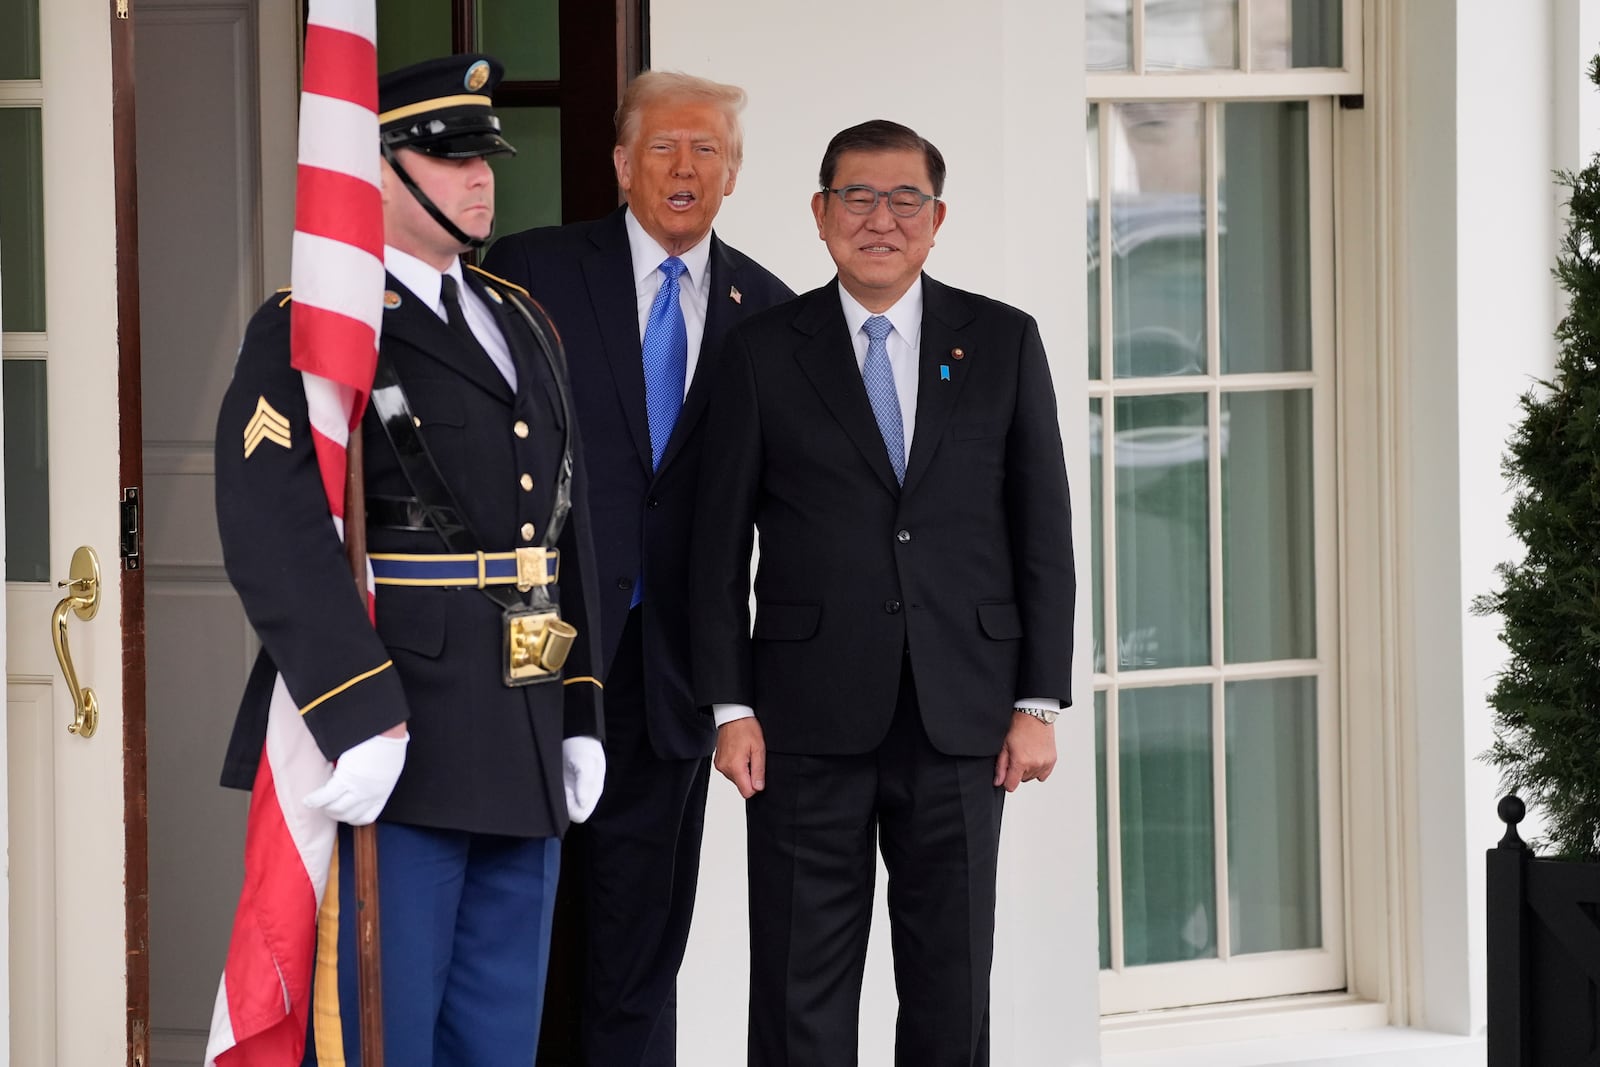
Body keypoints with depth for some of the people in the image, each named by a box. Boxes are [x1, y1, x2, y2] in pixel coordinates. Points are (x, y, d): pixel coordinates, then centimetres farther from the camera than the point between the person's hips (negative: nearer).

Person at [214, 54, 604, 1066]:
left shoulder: (522, 325, 17)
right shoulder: (305, 333, -8)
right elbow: (274, 532, -21)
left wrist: (581, 714, 14)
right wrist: (360, 720, -27)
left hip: (521, 746, 8)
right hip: (390, 748, -8)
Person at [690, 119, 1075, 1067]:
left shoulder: (1003, 342, 7)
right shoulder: (765, 352, 4)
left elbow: (1044, 531, 6)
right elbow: (720, 543, 4)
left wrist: (1039, 704, 0)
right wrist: (731, 707, -3)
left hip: (960, 721, 1)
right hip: (811, 717, -1)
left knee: (952, 987, 6)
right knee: (802, 989, 2)